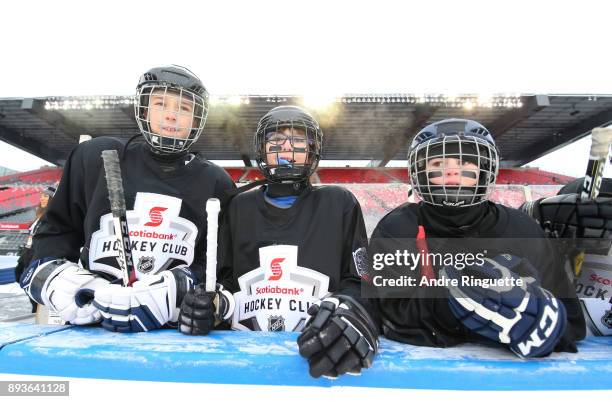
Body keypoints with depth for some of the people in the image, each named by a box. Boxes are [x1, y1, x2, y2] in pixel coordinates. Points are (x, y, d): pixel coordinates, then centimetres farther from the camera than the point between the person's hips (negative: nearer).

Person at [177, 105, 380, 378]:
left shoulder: (339, 204, 6)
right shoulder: (240, 208, 14)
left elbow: (360, 282, 2)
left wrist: (348, 310, -20)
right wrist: (212, 303, -3)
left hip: (316, 348, 1)